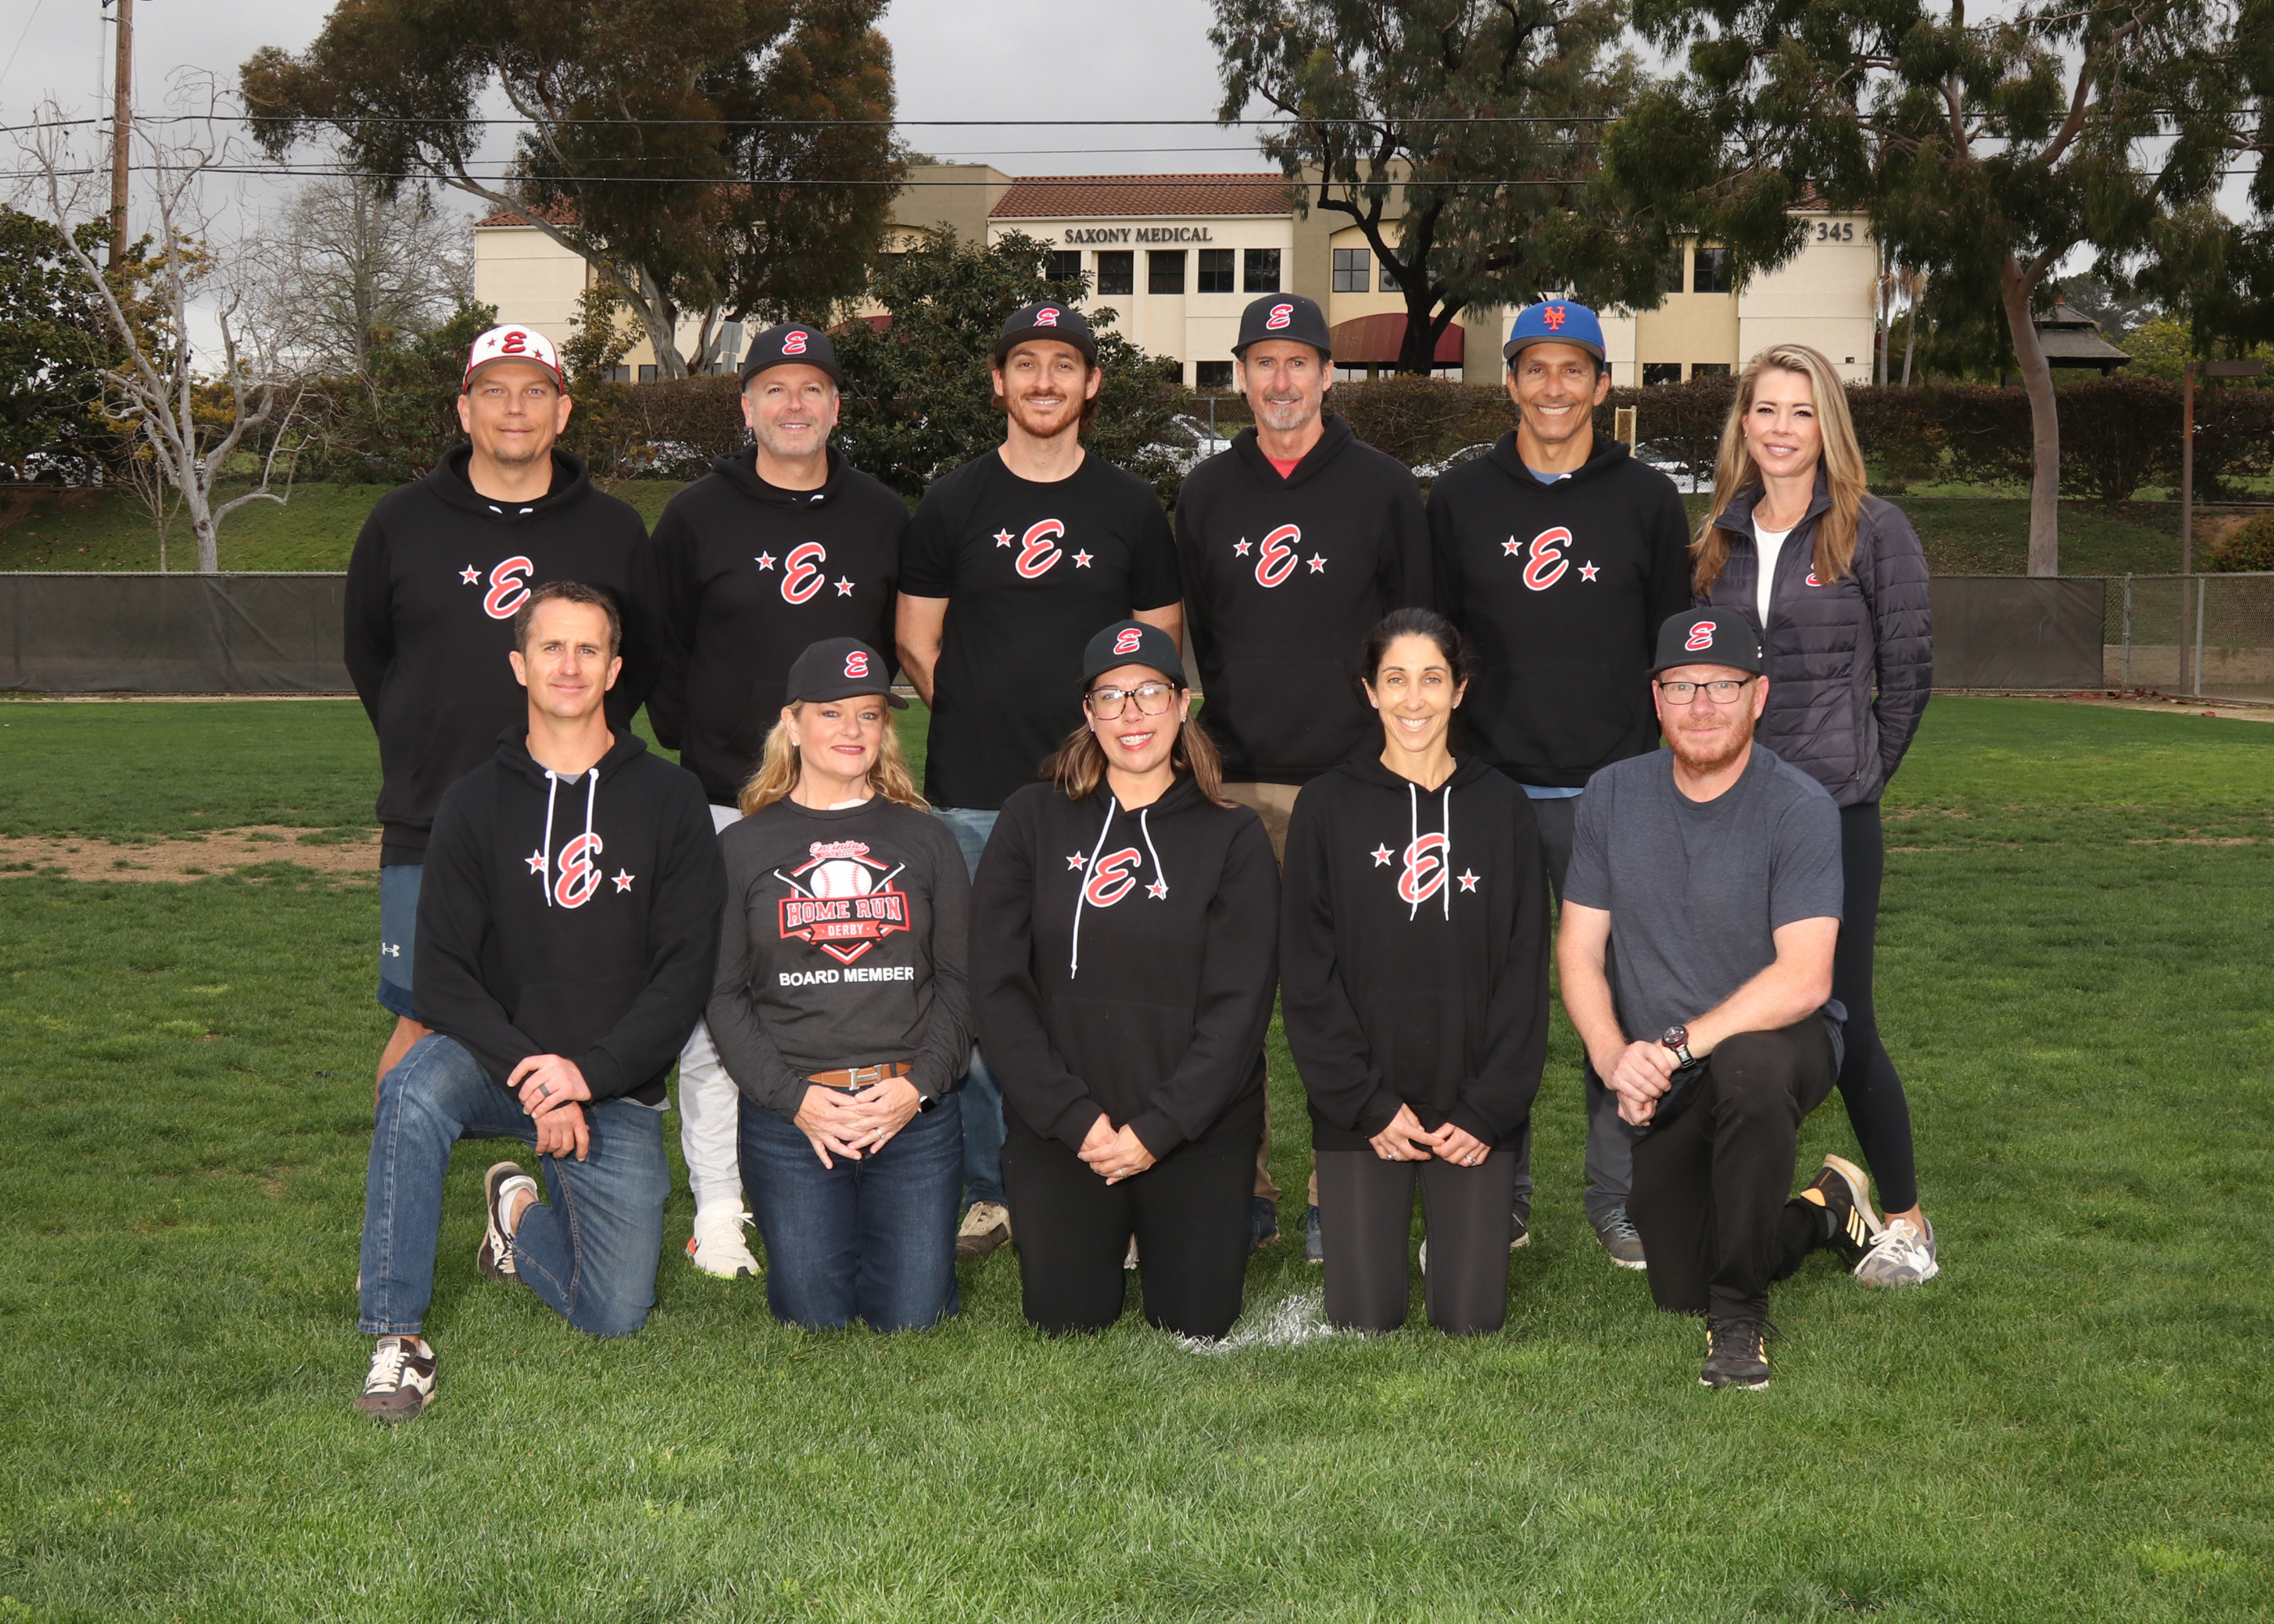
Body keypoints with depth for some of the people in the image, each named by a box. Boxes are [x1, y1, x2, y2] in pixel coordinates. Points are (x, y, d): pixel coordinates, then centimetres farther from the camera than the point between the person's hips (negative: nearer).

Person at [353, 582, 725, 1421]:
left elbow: (686, 971, -5)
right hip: (498, 1061, 0)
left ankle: (526, 1216, 28)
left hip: (617, 1090, 1)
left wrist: (587, 1072, -17)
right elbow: (442, 974, -5)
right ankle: (396, 1335, -22)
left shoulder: (669, 800, 0)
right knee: (415, 1091, -35)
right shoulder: (475, 803, 2)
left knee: (615, 1315, -6)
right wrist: (532, 1074, -19)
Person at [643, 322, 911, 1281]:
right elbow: (661, 657, 7)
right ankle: (718, 1211, 5)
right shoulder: (697, 517, 5)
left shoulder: (882, 519, 12)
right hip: (724, 803, -2)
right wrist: (703, 755, -2)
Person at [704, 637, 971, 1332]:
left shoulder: (925, 840, 11)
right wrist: (792, 1095, -11)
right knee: (814, 1314, -1)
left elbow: (959, 982, 8)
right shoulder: (743, 847, 7)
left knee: (910, 1316, -2)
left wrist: (919, 1084, -8)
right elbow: (723, 995, 2)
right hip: (789, 1114, -1)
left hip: (915, 1111, 1)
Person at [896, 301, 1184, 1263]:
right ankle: (984, 1191, 11)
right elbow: (915, 644, 11)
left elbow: (1159, 648, 14)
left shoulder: (1130, 509, 10)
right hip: (973, 794, 0)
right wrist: (982, 719, 4)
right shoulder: (953, 505, 8)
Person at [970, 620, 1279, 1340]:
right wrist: (1075, 1116, -13)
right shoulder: (1034, 820, 0)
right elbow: (997, 988, -5)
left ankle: (1159, 1227, 35)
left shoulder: (1232, 837, -2)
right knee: (1067, 1321, 3)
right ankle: (1109, 1235, 35)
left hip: (1198, 1131, 0)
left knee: (1198, 1322, 3)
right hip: (1056, 1130, 0)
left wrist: (1155, 1129, -14)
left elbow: (1238, 1006, -6)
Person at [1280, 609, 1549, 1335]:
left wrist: (1487, 1109, -6)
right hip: (1361, 1105, -1)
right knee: (1365, 1319, -3)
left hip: (1474, 1105, 1)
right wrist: (1367, 1104, -9)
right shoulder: (1328, 805, 1)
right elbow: (1307, 973, -2)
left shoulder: (1502, 807, 5)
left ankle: (1467, 1227, 28)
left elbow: (1525, 970, 3)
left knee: (1471, 1318, -4)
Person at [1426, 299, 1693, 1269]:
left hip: (1612, 792, 0)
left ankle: (1619, 1199, 12)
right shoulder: (1460, 499, 8)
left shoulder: (1646, 500, 7)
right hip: (1488, 789, 0)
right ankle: (1498, 1197, 14)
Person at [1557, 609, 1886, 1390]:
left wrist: (1676, 1047, -30)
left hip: (1781, 1043, -4)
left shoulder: (1799, 807, -16)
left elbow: (1803, 980, -24)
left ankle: (1740, 1314, -23)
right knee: (1679, 1290, 5)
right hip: (1662, 1088, 5)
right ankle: (1826, 1211, 37)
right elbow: (1579, 950, 0)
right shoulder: (1612, 796, -1)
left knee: (1749, 1063, -41)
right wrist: (1614, 1058, -18)